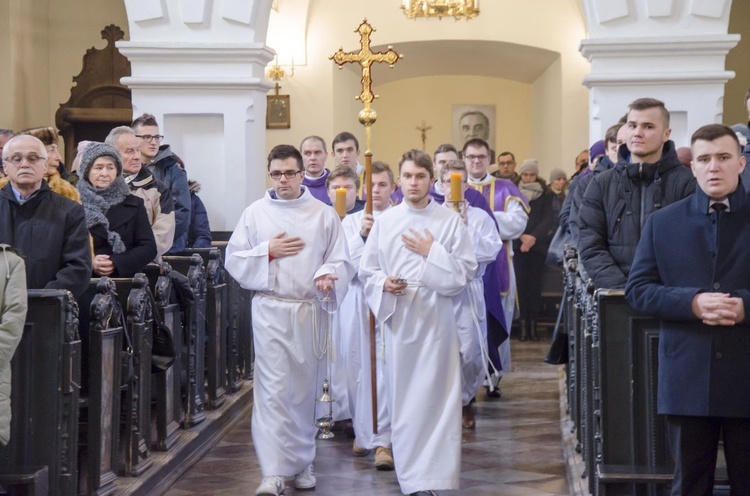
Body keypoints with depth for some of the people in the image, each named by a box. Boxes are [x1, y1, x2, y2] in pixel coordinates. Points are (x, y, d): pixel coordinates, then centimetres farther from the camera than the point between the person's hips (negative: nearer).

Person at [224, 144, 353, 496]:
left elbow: (342, 262, 3)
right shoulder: (255, 213, 4)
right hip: (270, 309, -1)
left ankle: (302, 462, 25)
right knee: (273, 389, -8)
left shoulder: (324, 215, 4)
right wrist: (268, 252, -8)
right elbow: (234, 260, 6)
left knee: (305, 389, 9)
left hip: (310, 311, 1)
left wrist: (327, 276, -18)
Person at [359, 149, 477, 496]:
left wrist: (432, 253, -10)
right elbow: (367, 271, 9)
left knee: (436, 396, -6)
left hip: (435, 317, -2)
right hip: (398, 316, 2)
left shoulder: (450, 220, 1)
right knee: (403, 397, 5)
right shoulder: (384, 221, 6)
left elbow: (467, 270, -1)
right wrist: (383, 284, -10)